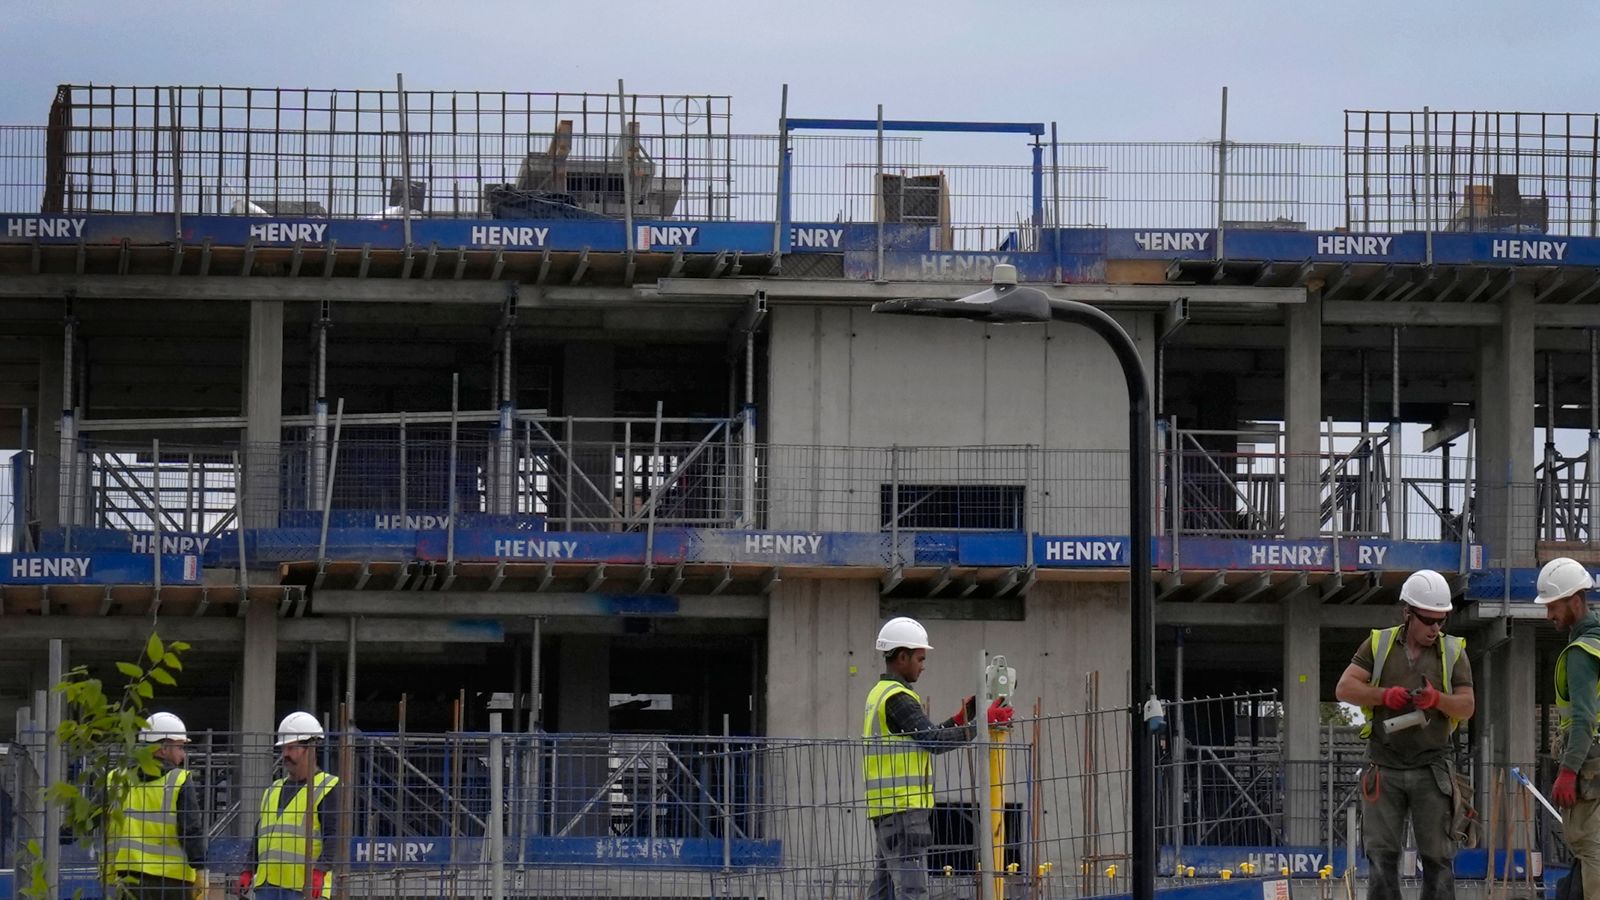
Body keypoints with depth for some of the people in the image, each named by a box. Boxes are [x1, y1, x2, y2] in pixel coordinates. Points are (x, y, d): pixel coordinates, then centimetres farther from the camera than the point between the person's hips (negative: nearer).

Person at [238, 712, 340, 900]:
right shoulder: (274, 790, 24)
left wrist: (320, 870, -24)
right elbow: (260, 834, 26)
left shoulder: (328, 788, 0)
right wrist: (248, 871, 14)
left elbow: (334, 834, -11)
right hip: (267, 884, 7)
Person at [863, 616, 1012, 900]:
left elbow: (923, 738, 20)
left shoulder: (880, 694, 19)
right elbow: (934, 742, -18)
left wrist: (960, 719, 15)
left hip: (885, 806, 10)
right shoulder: (897, 698, -12)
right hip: (903, 807, -10)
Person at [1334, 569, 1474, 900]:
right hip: (1384, 769, 0)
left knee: (1437, 856, -2)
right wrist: (1385, 695, -17)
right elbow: (1344, 689, -1)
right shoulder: (1378, 645, 6)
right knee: (1382, 855, -1)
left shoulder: (1453, 652, 7)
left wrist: (1436, 699, -18)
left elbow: (1467, 706, 2)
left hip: (1431, 769, 0)